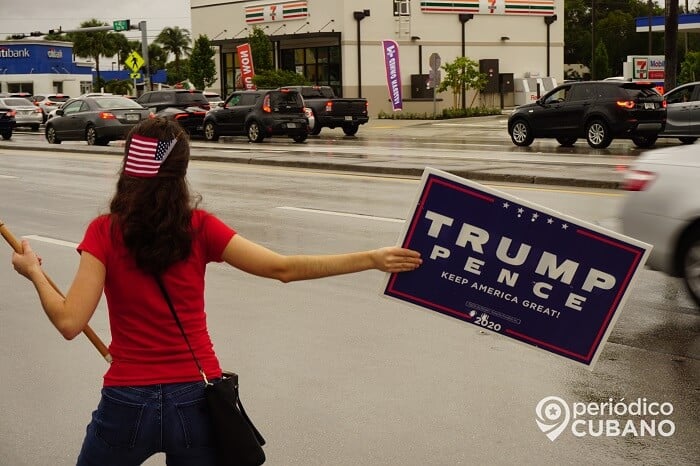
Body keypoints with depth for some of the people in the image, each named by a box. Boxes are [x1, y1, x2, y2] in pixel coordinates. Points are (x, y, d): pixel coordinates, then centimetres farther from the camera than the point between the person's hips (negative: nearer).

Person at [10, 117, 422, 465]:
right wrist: (372, 259, -7)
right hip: (196, 399, 2)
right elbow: (284, 269, -10)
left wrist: (34, 271, 0)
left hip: (129, 403, -1)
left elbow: (70, 322, -17)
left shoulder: (105, 233, -10)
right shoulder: (200, 228, -7)